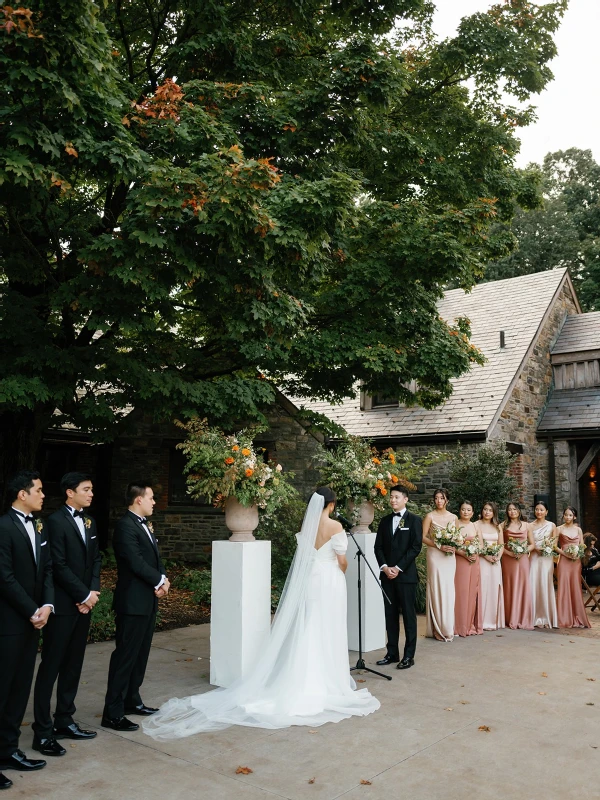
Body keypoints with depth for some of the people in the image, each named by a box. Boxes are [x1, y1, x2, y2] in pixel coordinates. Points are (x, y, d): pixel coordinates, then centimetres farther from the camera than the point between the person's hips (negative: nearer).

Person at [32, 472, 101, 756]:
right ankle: (43, 732, 7)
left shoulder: (89, 522, 12)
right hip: (62, 605, -7)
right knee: (51, 667, 0)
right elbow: (59, 565, -17)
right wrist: (84, 595, -13)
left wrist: (93, 591, -2)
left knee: (73, 666, 13)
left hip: (84, 604, 7)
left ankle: (64, 721, 24)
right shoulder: (56, 520, -12)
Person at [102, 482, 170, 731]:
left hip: (148, 601, 9)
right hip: (133, 602, -9)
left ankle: (132, 701, 28)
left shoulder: (145, 525, 14)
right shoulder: (125, 525, -16)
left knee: (140, 654, 16)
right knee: (125, 655, -4)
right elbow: (136, 563, -22)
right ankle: (113, 713, 4)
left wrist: (163, 579, -3)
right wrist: (160, 580, -9)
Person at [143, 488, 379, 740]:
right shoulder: (335, 526, -13)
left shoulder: (306, 525, 3)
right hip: (329, 581, -5)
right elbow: (342, 561, -8)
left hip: (308, 580, 5)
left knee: (306, 631, 11)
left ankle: (305, 680, 18)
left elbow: (304, 556, 7)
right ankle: (328, 680, 13)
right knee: (327, 632, 4)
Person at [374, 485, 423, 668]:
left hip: (406, 574, -4)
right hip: (387, 574, 4)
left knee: (408, 615, 1)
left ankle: (409, 655, 8)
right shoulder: (385, 520, 12)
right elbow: (378, 546, 9)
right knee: (390, 615, 8)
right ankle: (392, 653, 16)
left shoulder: (414, 520, -1)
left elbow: (415, 547, -9)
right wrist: (385, 567, -6)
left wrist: (398, 568, -14)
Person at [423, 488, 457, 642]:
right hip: (435, 556, -4)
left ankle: (449, 627, 14)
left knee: (449, 590, 4)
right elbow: (423, 537, -6)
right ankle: (439, 629, 4)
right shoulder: (430, 516, -2)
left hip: (450, 557, 4)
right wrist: (439, 546, -16)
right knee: (437, 589, -4)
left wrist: (455, 547, -4)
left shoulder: (453, 517, 10)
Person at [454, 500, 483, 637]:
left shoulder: (475, 526, 13)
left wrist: (475, 553, -8)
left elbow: (481, 544, 11)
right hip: (460, 561, -5)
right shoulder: (455, 525, -2)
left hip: (474, 562, 5)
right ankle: (460, 626, 2)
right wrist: (464, 553, -18)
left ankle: (472, 625, 16)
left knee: (473, 592, 7)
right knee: (461, 592, -4)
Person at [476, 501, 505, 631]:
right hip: (481, 560, -4)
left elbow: (501, 545, 14)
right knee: (483, 589, -6)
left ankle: (494, 620, 13)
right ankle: (482, 621, -1)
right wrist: (486, 555, -17)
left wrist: (498, 556, -4)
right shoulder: (476, 525, -1)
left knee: (494, 589, 5)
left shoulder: (497, 526, 14)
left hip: (495, 561, 4)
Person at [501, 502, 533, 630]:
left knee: (523, 588, -1)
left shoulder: (526, 525, 9)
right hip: (508, 560, -1)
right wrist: (510, 553, -14)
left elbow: (532, 544, 10)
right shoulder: (503, 525, 4)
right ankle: (512, 620, 8)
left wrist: (523, 551, -7)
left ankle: (524, 620, 8)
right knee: (510, 588, 1)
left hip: (523, 559, 1)